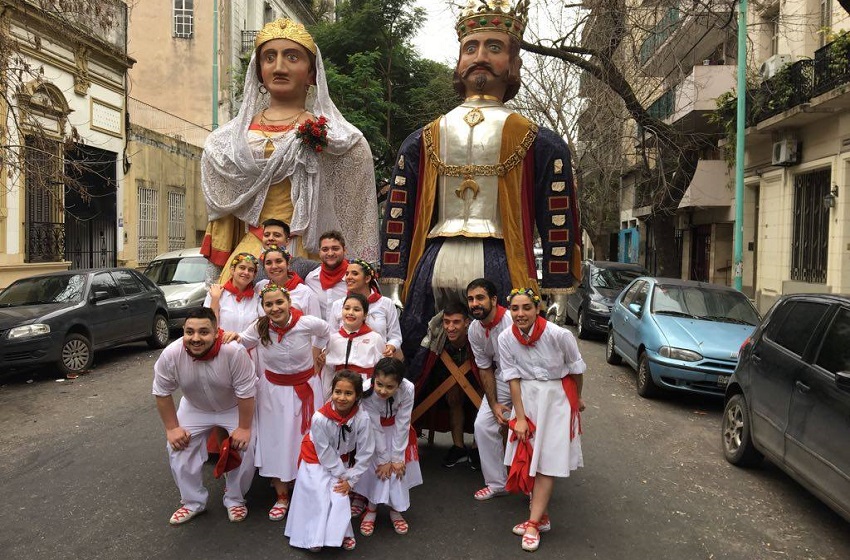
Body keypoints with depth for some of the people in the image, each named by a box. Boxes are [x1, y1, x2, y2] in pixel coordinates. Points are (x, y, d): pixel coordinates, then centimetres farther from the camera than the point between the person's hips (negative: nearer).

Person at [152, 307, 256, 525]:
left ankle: (235, 500, 14)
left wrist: (244, 428, -21)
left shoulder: (234, 352, -38)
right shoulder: (171, 355, -29)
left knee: (244, 449, -12)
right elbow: (162, 393, -13)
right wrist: (172, 428, -10)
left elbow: (246, 392, -27)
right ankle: (193, 502, 19)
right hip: (194, 408, 3)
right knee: (179, 449, -3)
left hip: (233, 408, -3)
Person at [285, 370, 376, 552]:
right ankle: (315, 537, 13)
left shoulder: (362, 419, -28)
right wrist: (342, 475, -15)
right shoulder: (320, 418, -33)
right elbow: (325, 453, -20)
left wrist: (350, 479, -15)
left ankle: (341, 533, 18)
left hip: (342, 461, 2)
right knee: (319, 497, -7)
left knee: (340, 496, -4)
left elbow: (365, 453, -17)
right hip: (316, 461, -2)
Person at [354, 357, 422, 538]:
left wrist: (397, 457, -18)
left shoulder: (407, 390, -35)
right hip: (374, 431, -1)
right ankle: (371, 509, 17)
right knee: (376, 467, -5)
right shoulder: (367, 392, -36)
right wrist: (383, 459, -19)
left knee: (399, 467, -1)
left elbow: (401, 425, -23)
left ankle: (395, 509, 19)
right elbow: (376, 428, -26)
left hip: (397, 429, 1)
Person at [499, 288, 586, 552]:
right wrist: (520, 417, -6)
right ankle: (542, 515, 20)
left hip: (556, 397, -3)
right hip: (526, 397, 4)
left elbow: (576, 369, -5)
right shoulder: (506, 339, -11)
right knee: (529, 457, 6)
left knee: (547, 460, -2)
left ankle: (534, 522, 2)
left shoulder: (559, 335, -22)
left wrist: (577, 399, 11)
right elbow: (513, 378, -5)